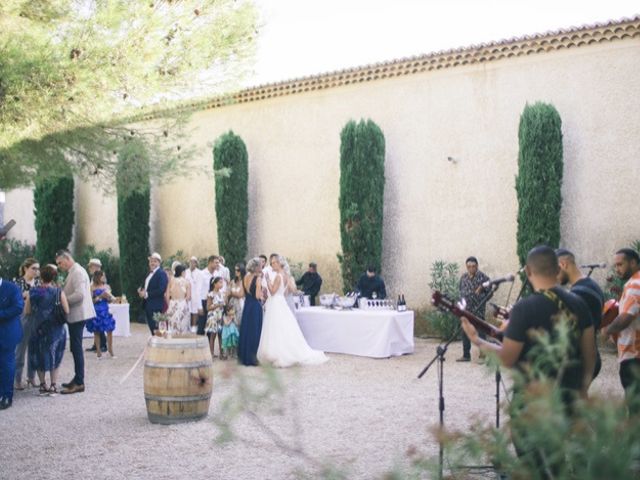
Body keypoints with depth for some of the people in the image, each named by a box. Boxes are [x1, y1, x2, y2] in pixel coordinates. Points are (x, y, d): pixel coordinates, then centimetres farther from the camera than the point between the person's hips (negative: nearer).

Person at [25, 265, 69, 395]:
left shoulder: (33, 292, -5)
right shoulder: (59, 292, -12)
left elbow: (27, 311, -1)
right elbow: (66, 311, -13)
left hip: (38, 329, 1)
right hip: (55, 329, -1)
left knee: (39, 355, 16)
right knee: (54, 356, 13)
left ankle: (43, 385, 17)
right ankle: (53, 385, 10)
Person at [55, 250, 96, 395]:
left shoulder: (77, 272, -16)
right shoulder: (73, 272, 15)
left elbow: (79, 294, -24)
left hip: (77, 315, -10)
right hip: (74, 315, 10)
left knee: (76, 348, -7)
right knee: (76, 348, 14)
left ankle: (79, 383, -4)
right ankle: (78, 379, 22)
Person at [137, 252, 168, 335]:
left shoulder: (162, 273, -10)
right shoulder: (150, 273, 17)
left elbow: (161, 290, -20)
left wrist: (147, 294, -18)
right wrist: (141, 290, 1)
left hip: (156, 306, -9)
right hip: (147, 305, 9)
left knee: (156, 329, -8)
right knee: (152, 328, 12)